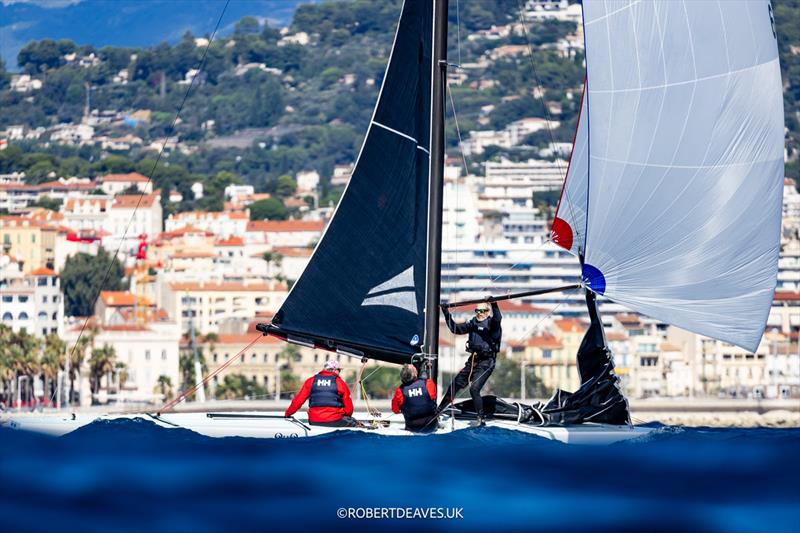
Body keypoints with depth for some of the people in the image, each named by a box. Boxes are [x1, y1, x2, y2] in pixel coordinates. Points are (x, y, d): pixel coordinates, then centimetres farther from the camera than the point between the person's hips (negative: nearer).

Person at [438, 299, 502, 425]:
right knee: (455, 384, 13)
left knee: (474, 389, -20)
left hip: (486, 362, -7)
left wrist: (494, 304, -49)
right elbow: (455, 328, 18)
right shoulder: (473, 323, 12)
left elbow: (497, 318, -31)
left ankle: (481, 418, -11)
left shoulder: (492, 323, -8)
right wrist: (446, 314, 11)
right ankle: (439, 410, 26)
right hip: (472, 361, 7)